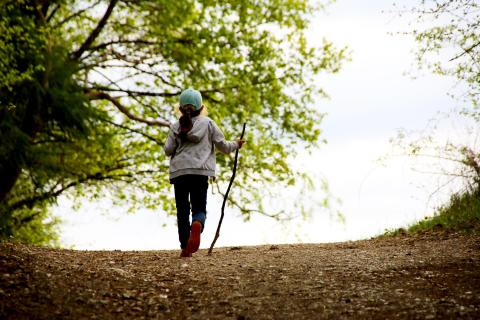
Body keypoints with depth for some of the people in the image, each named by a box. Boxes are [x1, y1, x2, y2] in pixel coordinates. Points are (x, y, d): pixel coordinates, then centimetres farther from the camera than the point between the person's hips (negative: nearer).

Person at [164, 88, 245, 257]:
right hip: (201, 171, -1)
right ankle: (197, 225, -32)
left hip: (179, 171, 1)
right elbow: (222, 145, 9)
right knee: (199, 208, 3)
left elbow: (168, 150, 4)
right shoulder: (208, 123, 8)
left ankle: (185, 247, 1)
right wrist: (235, 145, 28)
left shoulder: (176, 126, 9)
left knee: (182, 210, 7)